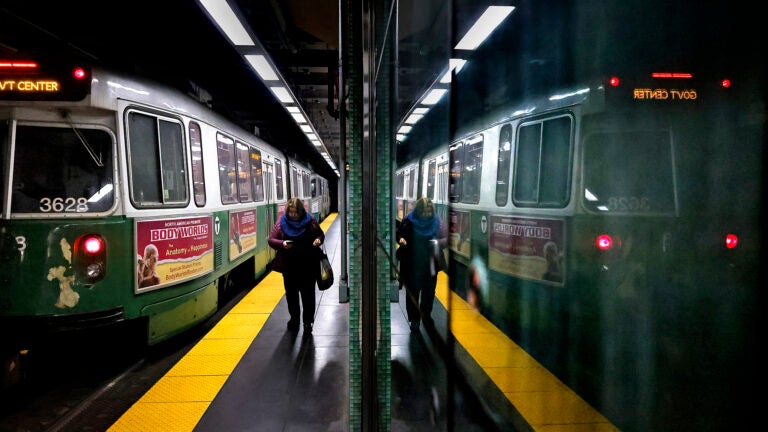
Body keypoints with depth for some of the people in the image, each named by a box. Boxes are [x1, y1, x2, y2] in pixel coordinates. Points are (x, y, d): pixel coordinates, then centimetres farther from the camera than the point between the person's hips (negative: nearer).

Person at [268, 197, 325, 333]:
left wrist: (318, 240, -14)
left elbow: (321, 234, 9)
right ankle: (294, 318, 32)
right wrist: (282, 244, -22)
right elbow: (271, 240, -2)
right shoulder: (282, 222, -4)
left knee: (308, 293, 4)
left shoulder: (310, 220, -4)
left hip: (309, 264, -1)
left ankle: (308, 321, 16)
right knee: (291, 292, 13)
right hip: (289, 265, 1)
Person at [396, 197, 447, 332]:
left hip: (430, 264, 2)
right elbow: (399, 233, 3)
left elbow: (445, 239, -2)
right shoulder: (408, 221, -7)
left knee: (429, 291, 14)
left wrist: (438, 242, -24)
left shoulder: (437, 222, -5)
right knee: (412, 291, 4)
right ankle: (414, 319, 16)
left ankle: (426, 314, 35)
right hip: (412, 264, -1)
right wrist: (401, 239, -21)